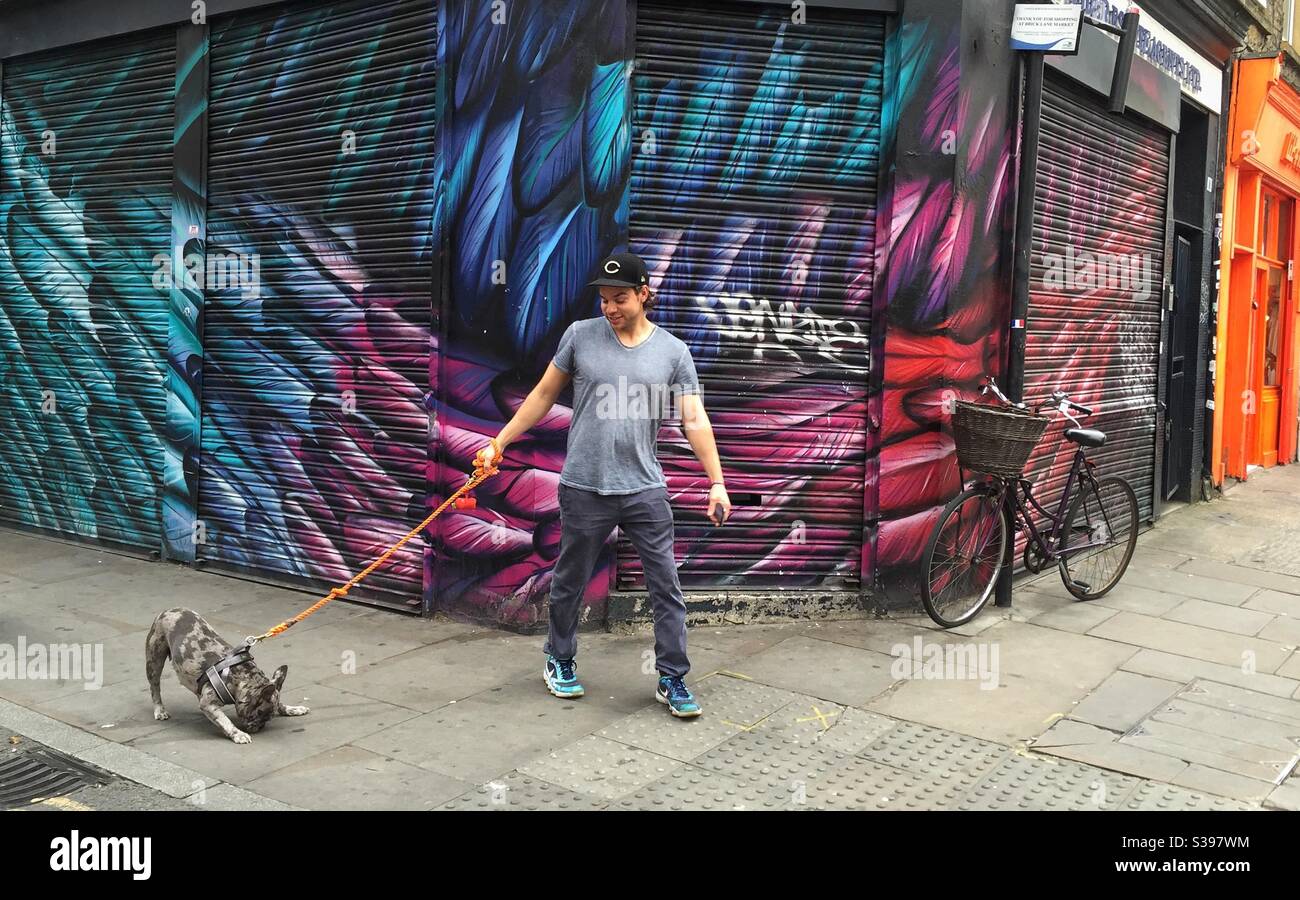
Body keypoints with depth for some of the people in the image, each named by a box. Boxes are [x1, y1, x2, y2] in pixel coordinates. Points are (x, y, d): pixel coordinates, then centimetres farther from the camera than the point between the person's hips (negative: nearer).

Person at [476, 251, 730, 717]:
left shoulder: (673, 351, 0)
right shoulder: (580, 335, 0)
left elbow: (695, 420, -2)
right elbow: (543, 396, 8)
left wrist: (717, 482, -10)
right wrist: (499, 442, 6)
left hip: (645, 490, 0)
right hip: (584, 488, 0)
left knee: (666, 586, 1)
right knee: (569, 583, 13)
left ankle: (673, 680, 14)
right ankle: (560, 662, 35)